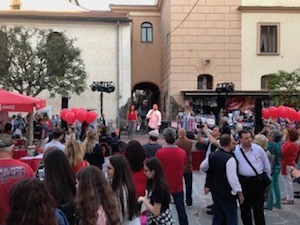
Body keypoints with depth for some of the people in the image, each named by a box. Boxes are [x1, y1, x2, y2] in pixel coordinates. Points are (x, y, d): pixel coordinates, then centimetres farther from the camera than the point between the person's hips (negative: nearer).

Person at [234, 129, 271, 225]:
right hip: (242, 181, 1)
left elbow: (267, 166, 7)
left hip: (258, 181, -1)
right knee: (244, 207, 13)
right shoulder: (235, 150, -6)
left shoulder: (258, 149, -4)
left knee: (258, 207, 7)